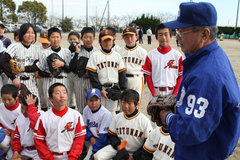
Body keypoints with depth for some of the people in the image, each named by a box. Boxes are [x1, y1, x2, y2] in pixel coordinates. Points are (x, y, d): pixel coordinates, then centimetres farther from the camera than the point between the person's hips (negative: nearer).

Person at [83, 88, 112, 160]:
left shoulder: (106, 114, -21)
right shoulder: (86, 110, -4)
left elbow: (103, 136, -18)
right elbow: (84, 127, 7)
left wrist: (94, 151, -17)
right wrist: (91, 138, -10)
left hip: (103, 142, -5)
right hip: (92, 140, 5)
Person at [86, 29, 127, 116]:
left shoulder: (117, 55, 10)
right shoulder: (95, 55, -2)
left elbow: (122, 73, 8)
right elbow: (92, 74, -6)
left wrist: (123, 89, 1)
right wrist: (100, 89, -11)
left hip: (114, 89, 3)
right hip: (100, 89, -2)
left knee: (112, 112, 11)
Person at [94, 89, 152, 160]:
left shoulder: (144, 121, -11)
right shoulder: (117, 118, 2)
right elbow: (111, 135, 9)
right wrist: (119, 147, -9)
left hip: (136, 153, -4)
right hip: (119, 148, 4)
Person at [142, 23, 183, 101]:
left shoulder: (177, 55, 0)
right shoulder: (151, 55, 1)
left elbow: (181, 76, 1)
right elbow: (147, 75, 2)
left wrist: (174, 94, -7)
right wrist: (154, 93, -6)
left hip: (172, 93, 0)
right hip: (156, 93, 1)